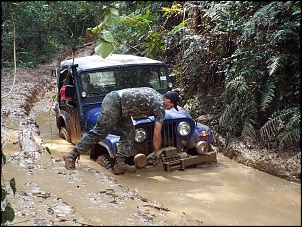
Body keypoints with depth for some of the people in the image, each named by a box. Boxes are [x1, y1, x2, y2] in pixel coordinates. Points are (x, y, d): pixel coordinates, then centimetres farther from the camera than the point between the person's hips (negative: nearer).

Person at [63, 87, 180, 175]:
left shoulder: (155, 94, 19)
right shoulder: (160, 107, -5)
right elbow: (157, 135, -4)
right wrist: (156, 152, 10)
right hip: (114, 103, -9)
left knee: (128, 133, 4)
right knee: (99, 133, -7)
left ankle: (119, 164, 0)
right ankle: (71, 156, -2)